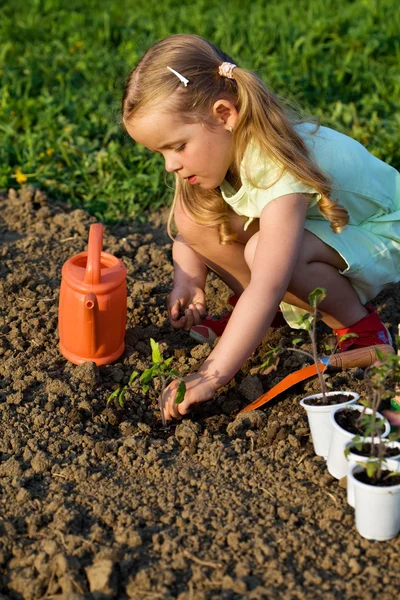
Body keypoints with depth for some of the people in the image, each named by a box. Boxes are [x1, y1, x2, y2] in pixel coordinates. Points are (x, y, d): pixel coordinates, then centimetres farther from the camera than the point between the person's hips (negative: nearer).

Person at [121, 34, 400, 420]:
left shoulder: (277, 167, -37)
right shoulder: (217, 146, -14)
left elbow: (266, 288, -44)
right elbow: (187, 234, -3)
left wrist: (210, 376, -45)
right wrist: (187, 281, -24)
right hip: (311, 225, 7)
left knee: (267, 252, -37)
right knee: (196, 213, -15)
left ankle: (358, 324, -12)